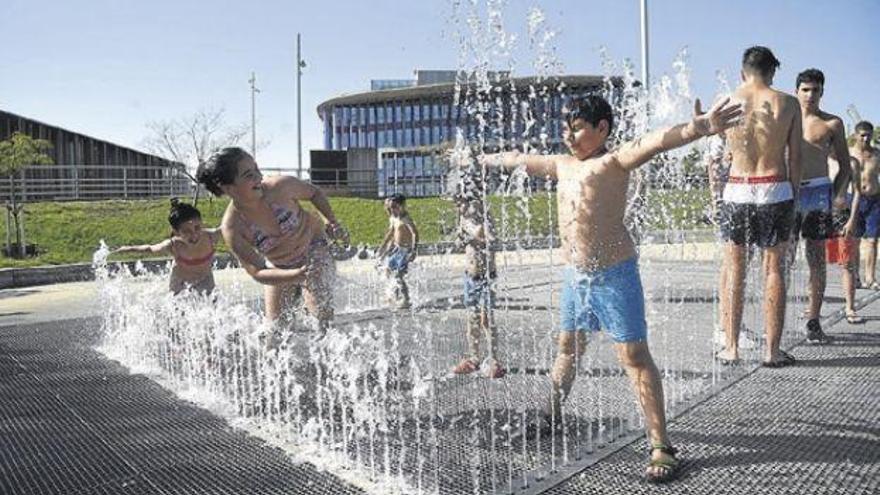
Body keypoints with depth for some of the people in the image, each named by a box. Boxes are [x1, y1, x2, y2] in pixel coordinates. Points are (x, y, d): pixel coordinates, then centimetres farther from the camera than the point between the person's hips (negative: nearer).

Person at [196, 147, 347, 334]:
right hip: (280, 267, 1)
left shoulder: (281, 186, -28)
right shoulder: (232, 228, -28)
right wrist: (296, 275, -41)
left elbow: (314, 193, -5)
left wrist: (331, 221, -15)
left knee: (320, 307, -19)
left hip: (313, 247, -1)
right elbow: (257, 272, -27)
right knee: (276, 324, 8)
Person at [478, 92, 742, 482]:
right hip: (574, 274, 7)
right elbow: (521, 160, 27)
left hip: (614, 274, -7)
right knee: (569, 347, 22)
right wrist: (485, 159, 41)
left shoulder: (613, 162, -11)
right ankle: (552, 414, 40)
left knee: (634, 355, -5)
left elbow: (653, 143, -30)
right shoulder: (562, 164, 12)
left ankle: (660, 445, 1)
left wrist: (697, 129, -47)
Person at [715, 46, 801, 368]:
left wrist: (715, 195, 18)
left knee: (734, 271, 9)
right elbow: (795, 157, 1)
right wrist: (793, 196, 9)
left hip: (737, 190, 1)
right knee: (774, 270, 7)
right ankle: (772, 350, 12)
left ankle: (731, 348, 12)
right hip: (775, 189, 0)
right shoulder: (788, 103, 0)